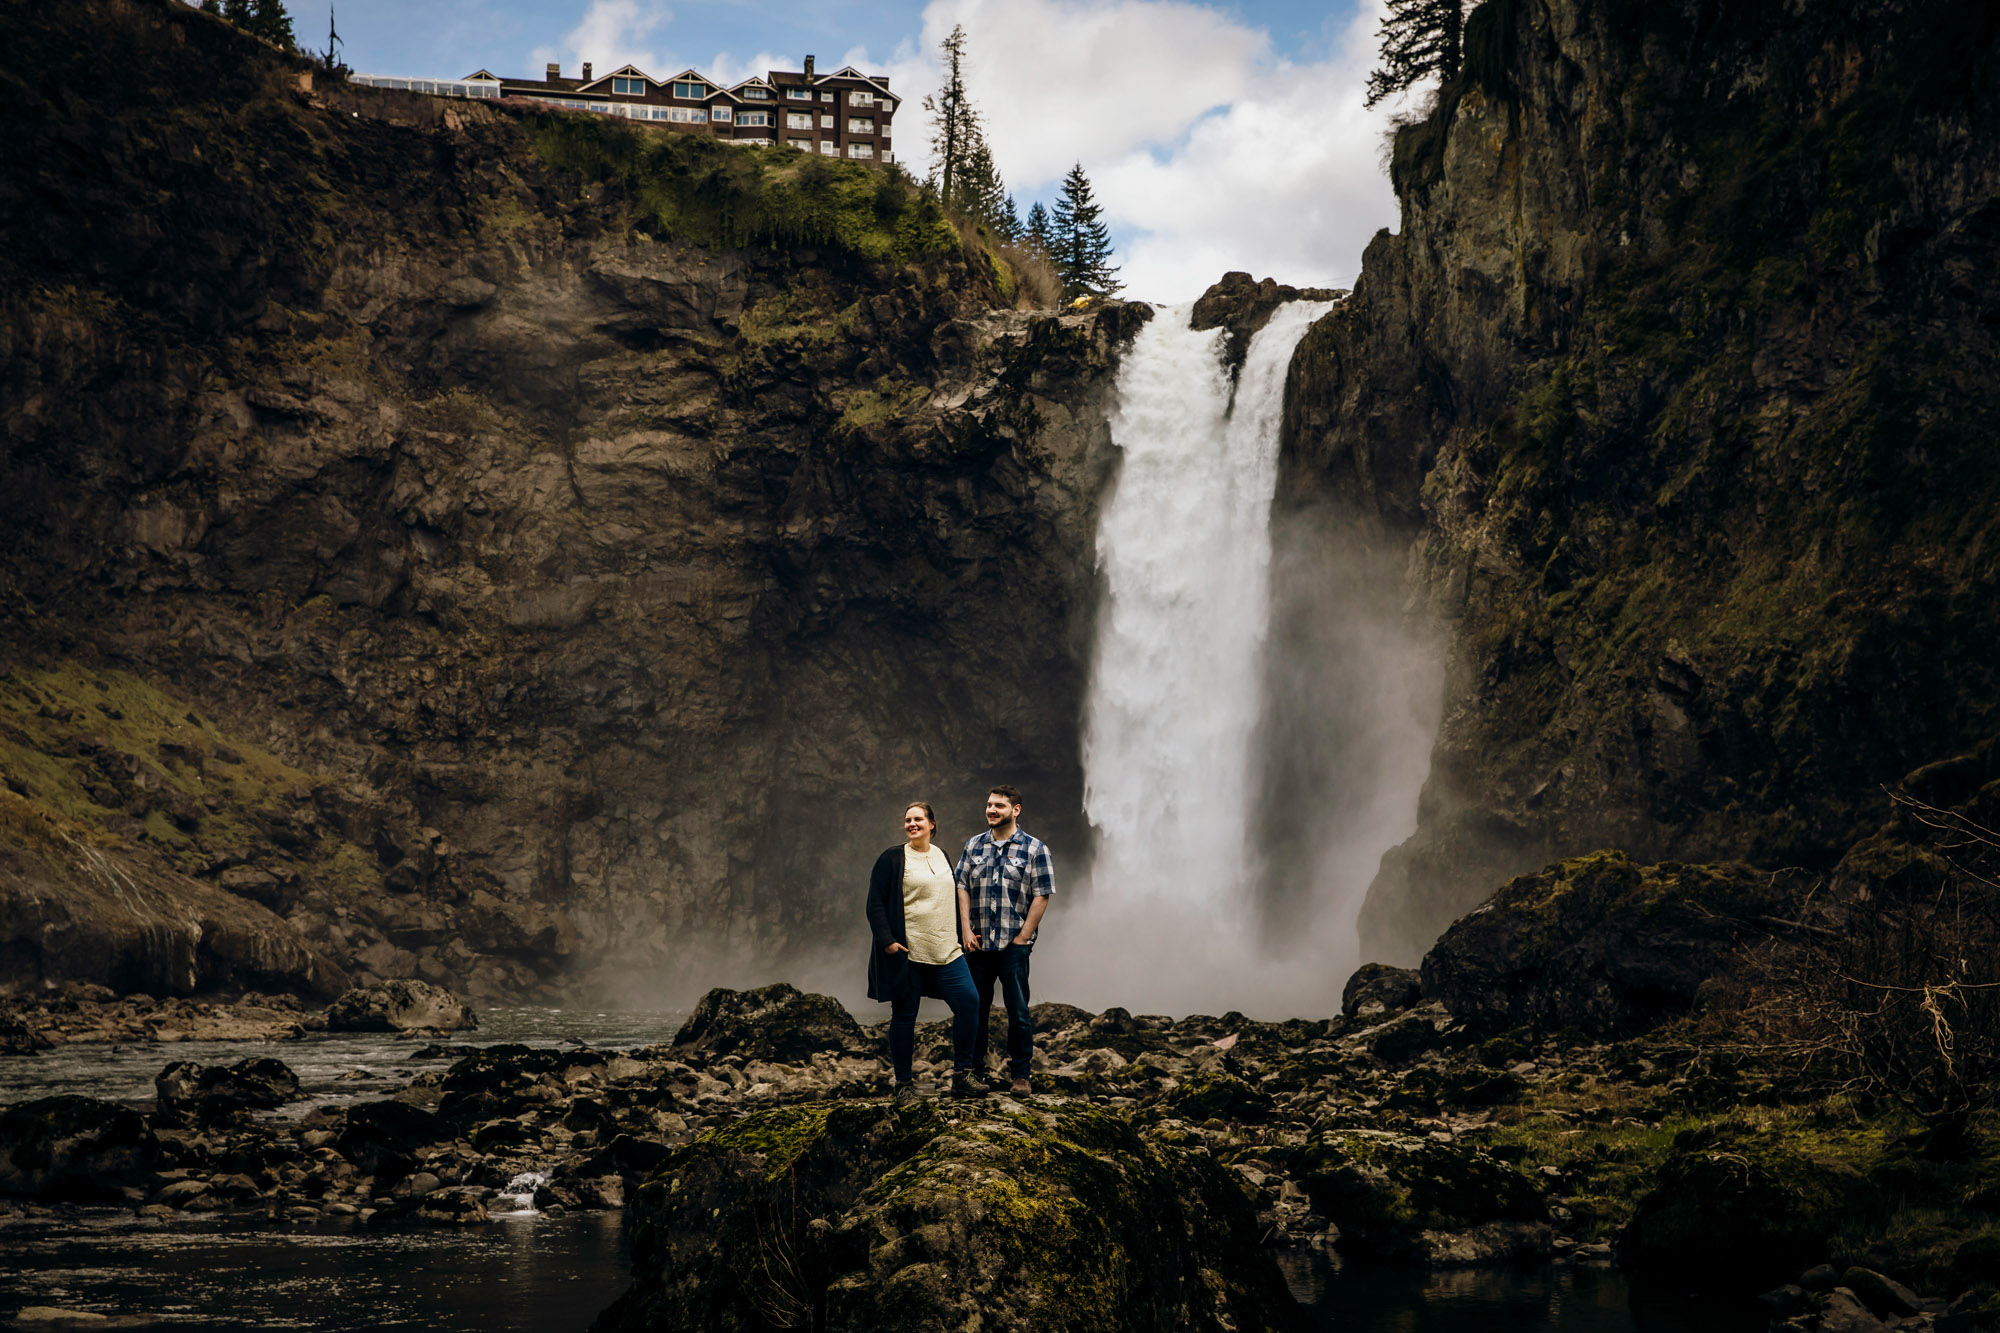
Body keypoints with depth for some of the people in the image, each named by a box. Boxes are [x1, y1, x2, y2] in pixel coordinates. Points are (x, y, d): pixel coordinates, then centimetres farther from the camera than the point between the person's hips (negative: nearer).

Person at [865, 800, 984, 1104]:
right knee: (904, 1015, 1)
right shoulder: (892, 859, -2)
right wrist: (886, 940, -15)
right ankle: (904, 1084, 11)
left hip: (945, 951, 5)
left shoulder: (942, 856, 15)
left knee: (968, 1002, -6)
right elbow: (875, 903, -5)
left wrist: (960, 936, 20)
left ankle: (961, 1076, 5)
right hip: (907, 953, -5)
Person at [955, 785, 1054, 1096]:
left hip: (1014, 945, -3)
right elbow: (961, 888, 9)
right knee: (975, 1009, 7)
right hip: (978, 943, 3)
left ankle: (1019, 1075, 7)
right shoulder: (974, 845, 10)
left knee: (1018, 1012, -2)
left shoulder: (1034, 848, -1)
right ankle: (975, 1072, 16)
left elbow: (1041, 896, -4)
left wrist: (1023, 936, -8)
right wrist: (966, 930, -2)